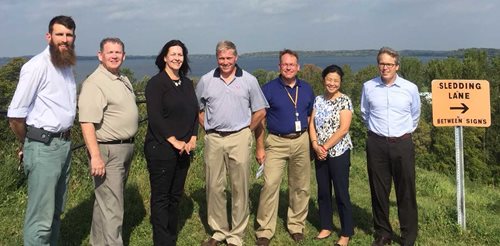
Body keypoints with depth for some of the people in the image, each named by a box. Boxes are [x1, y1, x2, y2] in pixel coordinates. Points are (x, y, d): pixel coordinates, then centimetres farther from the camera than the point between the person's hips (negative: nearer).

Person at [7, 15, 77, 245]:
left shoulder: (67, 67, 12)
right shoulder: (37, 66, -13)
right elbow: (15, 114, -13)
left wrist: (65, 137, 9)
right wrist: (28, 144, 2)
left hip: (64, 144, 8)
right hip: (43, 148, -8)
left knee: (55, 211, 18)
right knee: (41, 217, -3)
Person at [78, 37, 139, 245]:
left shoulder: (124, 80, 13)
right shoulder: (94, 83, -16)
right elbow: (86, 123, -23)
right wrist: (95, 157, -28)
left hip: (126, 148, 9)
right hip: (107, 151, -9)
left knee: (106, 200, 20)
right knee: (111, 206, -6)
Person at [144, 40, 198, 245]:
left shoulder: (187, 83, 14)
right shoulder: (156, 83, -6)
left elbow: (195, 112, 13)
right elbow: (155, 118, -14)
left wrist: (192, 139, -1)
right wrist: (174, 141, -15)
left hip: (184, 150, 6)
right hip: (161, 149, -6)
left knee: (176, 195, 12)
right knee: (161, 197, 0)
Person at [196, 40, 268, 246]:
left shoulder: (249, 81, 3)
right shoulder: (206, 81, 6)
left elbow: (260, 111, 7)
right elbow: (197, 109, 15)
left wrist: (246, 131, 4)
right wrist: (208, 129, 8)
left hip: (239, 139, -2)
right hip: (213, 139, 2)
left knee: (239, 188, 2)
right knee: (214, 187, 7)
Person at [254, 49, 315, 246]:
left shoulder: (307, 89, 8)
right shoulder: (268, 89, -3)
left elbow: (311, 117, 15)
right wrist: (259, 147, -6)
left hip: (301, 142, 3)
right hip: (276, 142, -3)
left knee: (301, 187, 9)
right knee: (270, 185, -8)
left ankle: (296, 225, 25)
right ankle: (265, 230, 2)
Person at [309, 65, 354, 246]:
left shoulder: (345, 101, -8)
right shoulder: (318, 100, 8)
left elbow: (343, 129, -15)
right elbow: (312, 124, 5)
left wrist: (325, 146, -15)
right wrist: (316, 145, -10)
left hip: (339, 153, -5)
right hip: (320, 153, 5)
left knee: (341, 193, 1)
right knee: (323, 191, 13)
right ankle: (326, 227, 27)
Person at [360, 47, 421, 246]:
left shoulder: (410, 88, -2)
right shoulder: (368, 87, 1)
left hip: (402, 143, -1)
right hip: (376, 144, 1)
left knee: (406, 192, 3)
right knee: (378, 191, 8)